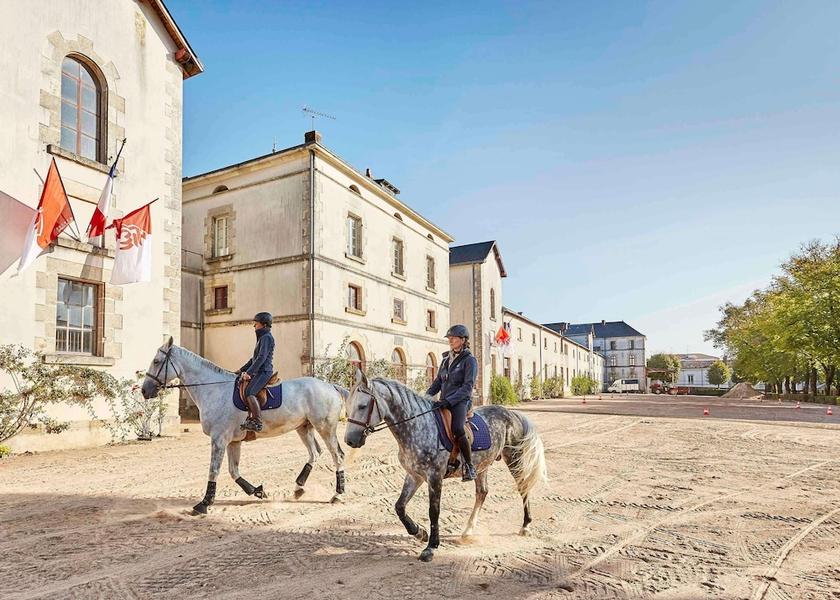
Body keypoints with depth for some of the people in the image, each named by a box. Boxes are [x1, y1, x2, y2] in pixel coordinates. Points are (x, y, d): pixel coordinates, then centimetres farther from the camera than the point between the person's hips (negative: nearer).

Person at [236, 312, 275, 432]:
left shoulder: (266, 337, -10)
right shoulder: (262, 338, 22)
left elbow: (261, 358, -20)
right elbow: (254, 358, 27)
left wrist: (249, 372, -23)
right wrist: (241, 370, 23)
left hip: (264, 372, -11)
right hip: (258, 372, 11)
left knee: (249, 392, -27)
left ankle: (257, 422, -30)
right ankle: (248, 417, 19)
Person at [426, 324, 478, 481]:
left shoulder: (470, 360, -5)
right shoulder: (446, 359, 16)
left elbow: (467, 386, -14)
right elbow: (438, 382, 20)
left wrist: (449, 401, -23)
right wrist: (427, 396, 3)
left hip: (461, 401, -8)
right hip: (444, 402, 8)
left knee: (457, 428, -32)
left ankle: (470, 466, -17)